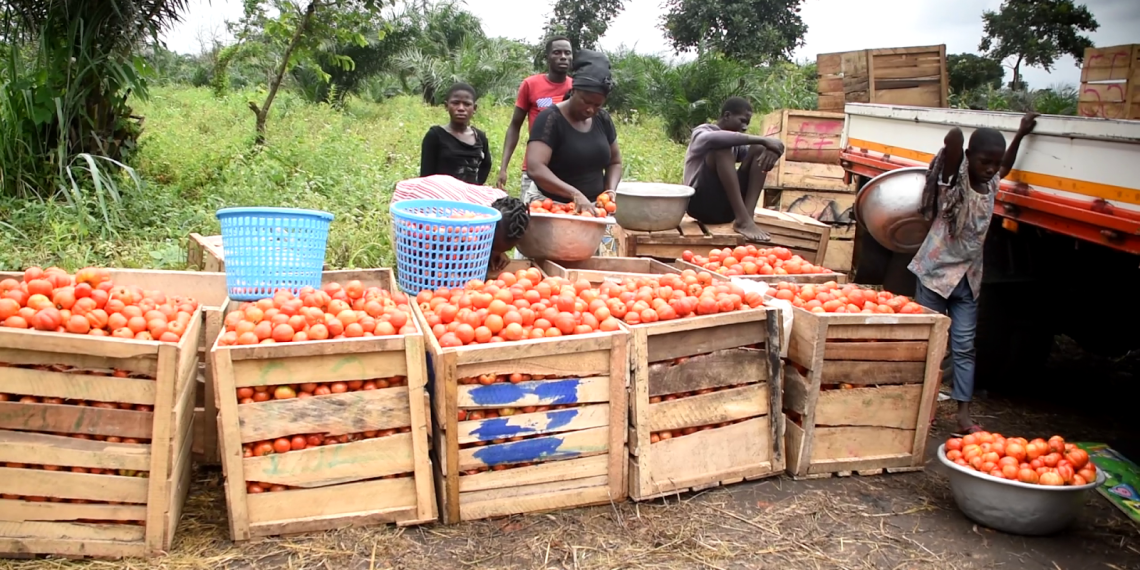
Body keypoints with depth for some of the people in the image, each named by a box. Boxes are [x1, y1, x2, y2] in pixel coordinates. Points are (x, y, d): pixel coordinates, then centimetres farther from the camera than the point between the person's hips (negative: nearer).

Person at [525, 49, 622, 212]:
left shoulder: (603, 119, 5)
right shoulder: (551, 119, -12)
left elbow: (614, 161, 16)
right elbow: (534, 168, -23)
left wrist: (610, 190, -4)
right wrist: (575, 194, -33)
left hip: (593, 206, 5)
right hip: (552, 206, -4)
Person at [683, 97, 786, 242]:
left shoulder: (735, 143, 21)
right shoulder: (701, 133, 0)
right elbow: (714, 139, -26)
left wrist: (771, 149, -14)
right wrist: (763, 140, -27)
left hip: (726, 208, 6)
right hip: (702, 204, -6)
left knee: (759, 150, -2)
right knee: (722, 147, -25)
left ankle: (748, 215, -21)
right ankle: (743, 220, -34)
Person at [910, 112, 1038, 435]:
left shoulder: (990, 183, 6)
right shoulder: (954, 180, -14)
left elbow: (1006, 168, 30)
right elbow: (952, 142, -32)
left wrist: (1020, 135, 25)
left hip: (968, 277, 6)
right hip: (936, 272, -6)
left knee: (964, 347, 5)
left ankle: (964, 416, 8)